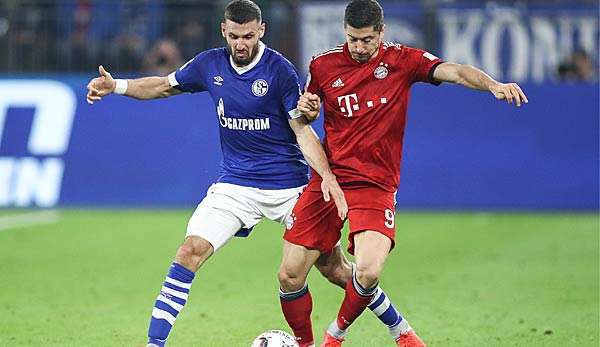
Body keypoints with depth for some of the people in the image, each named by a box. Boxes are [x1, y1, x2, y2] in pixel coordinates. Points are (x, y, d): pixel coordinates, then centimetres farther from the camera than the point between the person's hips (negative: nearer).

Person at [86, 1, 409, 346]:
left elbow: (303, 131, -10)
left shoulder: (280, 70, -13)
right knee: (191, 249, -17)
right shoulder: (210, 64, 0)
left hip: (288, 185, -3)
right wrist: (116, 85, 2)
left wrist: (327, 176, -23)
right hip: (235, 184, 3)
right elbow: (164, 86, 16)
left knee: (334, 268, 0)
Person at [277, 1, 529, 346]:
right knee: (289, 277, -3)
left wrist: (492, 84, -35)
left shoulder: (401, 60, -2)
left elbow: (454, 72, -16)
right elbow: (303, 116, 21)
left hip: (375, 185, -2)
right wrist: (306, 108, -4)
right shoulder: (323, 65, 4)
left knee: (369, 272, -23)